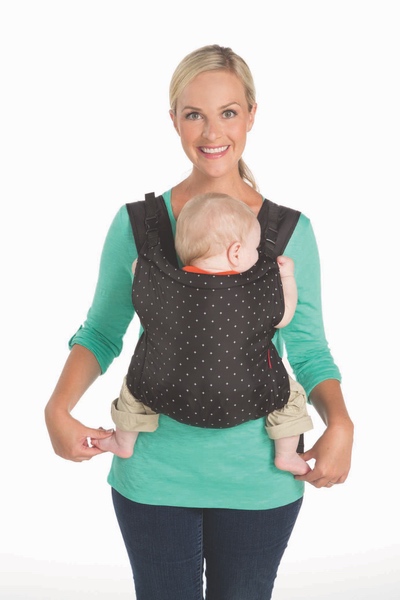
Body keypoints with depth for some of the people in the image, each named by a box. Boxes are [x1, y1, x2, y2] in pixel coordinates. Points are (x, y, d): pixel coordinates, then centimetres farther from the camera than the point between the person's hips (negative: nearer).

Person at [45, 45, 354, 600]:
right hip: (152, 476, 0)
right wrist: (58, 409, -11)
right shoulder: (136, 222, -4)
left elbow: (308, 348, 2)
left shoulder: (290, 230, -3)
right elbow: (102, 333, 5)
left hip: (259, 479, 1)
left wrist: (339, 424, -15)